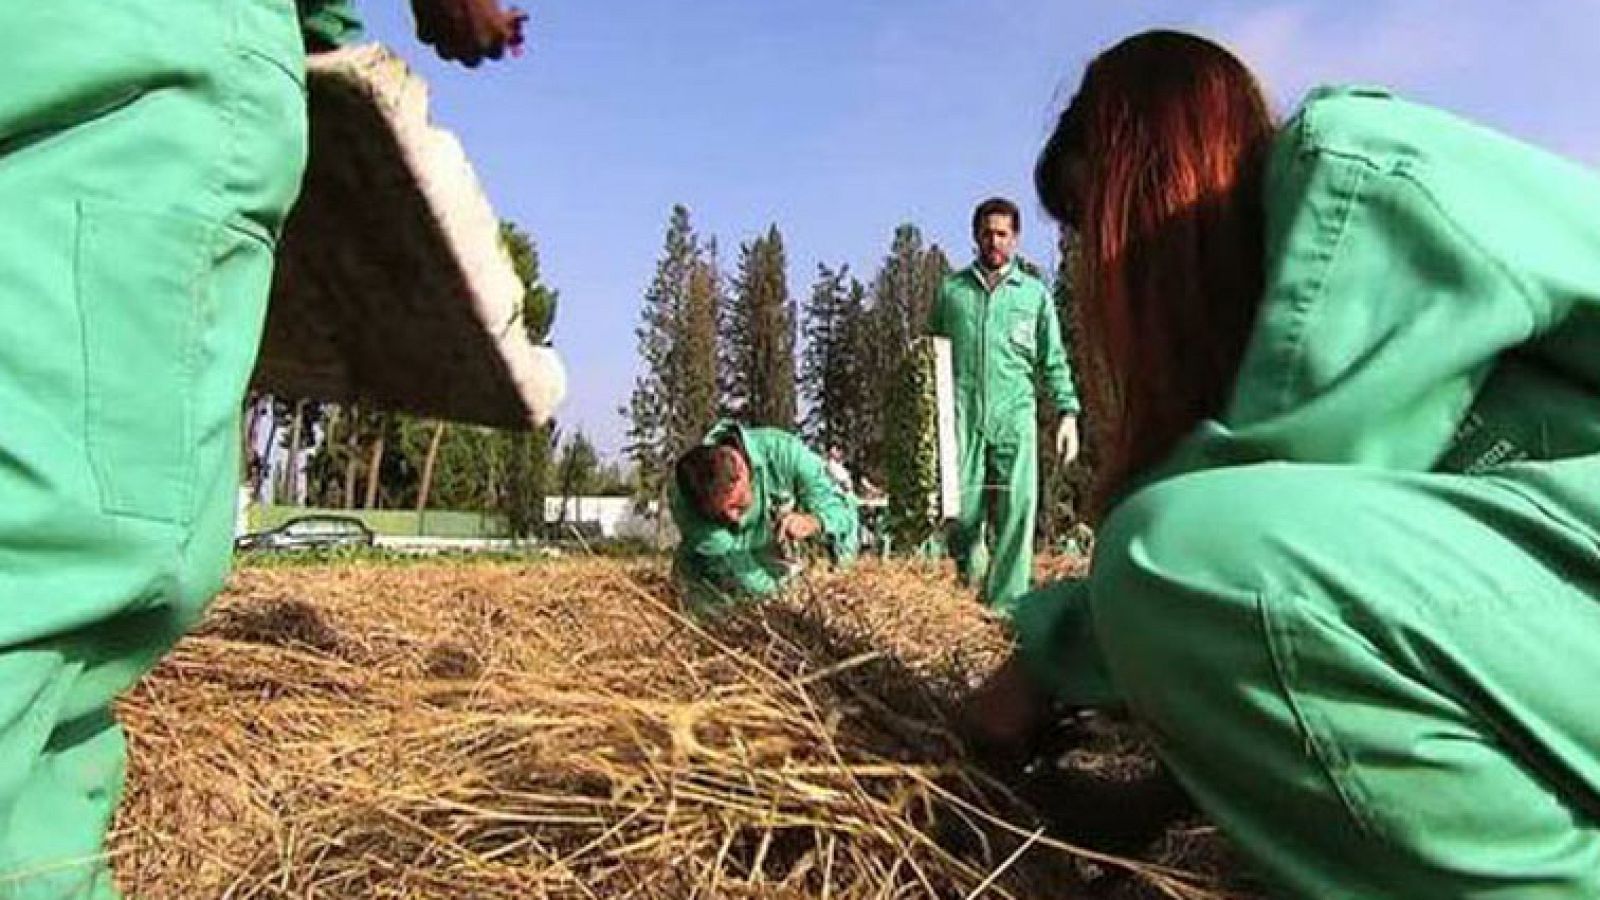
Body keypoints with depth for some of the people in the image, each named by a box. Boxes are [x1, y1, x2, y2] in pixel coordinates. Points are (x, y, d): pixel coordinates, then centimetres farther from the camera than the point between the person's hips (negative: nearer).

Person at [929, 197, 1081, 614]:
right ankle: (970, 592, 21)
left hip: (1015, 414, 0)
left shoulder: (1035, 293, 14)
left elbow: (1053, 360, 12)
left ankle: (1006, 604, -6)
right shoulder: (952, 289, 14)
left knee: (1017, 509, -10)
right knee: (962, 510, 0)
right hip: (962, 415, 0)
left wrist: (1067, 411, 0)